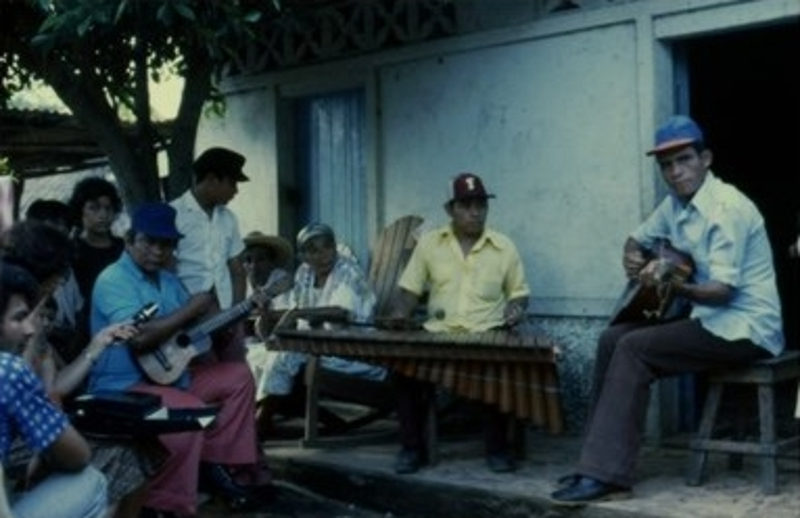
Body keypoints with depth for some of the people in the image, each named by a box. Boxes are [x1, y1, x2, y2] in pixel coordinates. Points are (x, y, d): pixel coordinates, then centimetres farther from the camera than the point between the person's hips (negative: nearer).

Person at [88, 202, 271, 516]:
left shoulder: (168, 280, 13)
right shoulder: (113, 281, -15)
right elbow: (140, 338, -29)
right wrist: (193, 308, -19)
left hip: (170, 372, 10)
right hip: (123, 387, -10)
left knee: (237, 376, 9)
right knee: (191, 411, -32)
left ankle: (214, 464, 10)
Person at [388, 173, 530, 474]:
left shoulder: (504, 246, 7)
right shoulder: (429, 243, 8)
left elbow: (518, 291, 15)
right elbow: (411, 289, 12)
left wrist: (515, 309, -7)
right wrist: (398, 317, -7)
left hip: (487, 335, -1)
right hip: (439, 334, 1)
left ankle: (497, 448, -11)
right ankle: (412, 447, -8)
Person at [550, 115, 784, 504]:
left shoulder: (727, 207, -19)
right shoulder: (676, 203, 8)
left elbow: (723, 290, -23)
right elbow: (637, 239, 22)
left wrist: (672, 284, -39)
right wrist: (633, 259, -2)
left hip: (746, 327, -9)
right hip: (710, 318, 9)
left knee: (634, 349, -21)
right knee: (613, 338, -1)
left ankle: (606, 475, -22)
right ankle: (598, 458, 1)